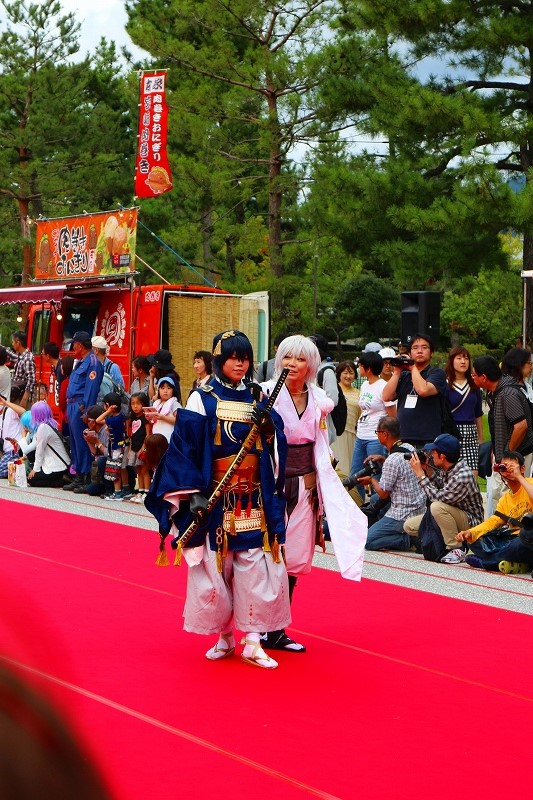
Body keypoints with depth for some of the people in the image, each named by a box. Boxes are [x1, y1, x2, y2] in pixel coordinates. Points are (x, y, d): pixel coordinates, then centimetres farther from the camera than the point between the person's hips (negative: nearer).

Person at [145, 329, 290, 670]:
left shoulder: (258, 399, 10)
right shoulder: (203, 399, -2)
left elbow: (277, 449, 8)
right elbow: (184, 447, -7)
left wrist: (269, 427, -13)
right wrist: (191, 493, -14)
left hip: (254, 500, 3)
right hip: (215, 499, -3)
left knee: (255, 567, -3)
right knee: (215, 568, 1)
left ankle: (253, 641, 1)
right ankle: (224, 636, 16)